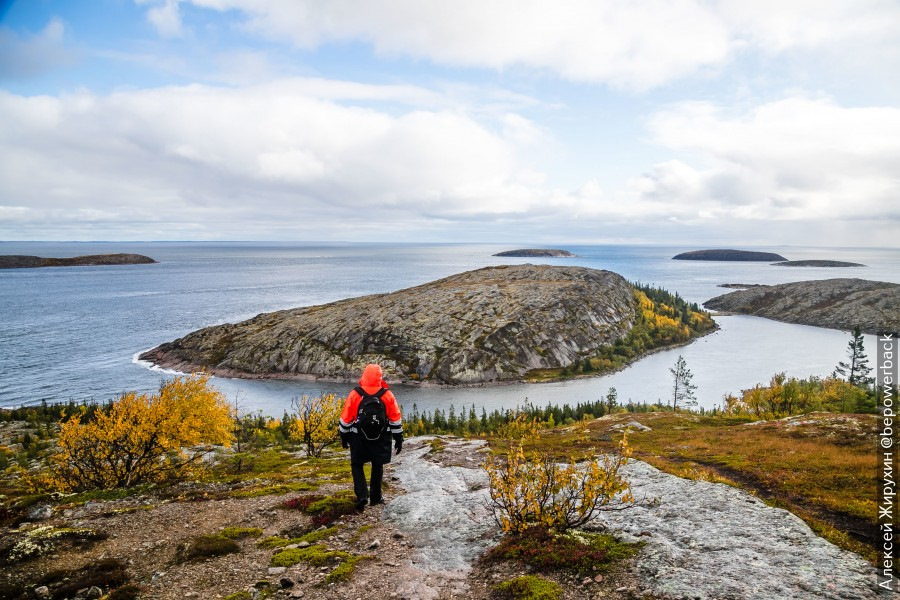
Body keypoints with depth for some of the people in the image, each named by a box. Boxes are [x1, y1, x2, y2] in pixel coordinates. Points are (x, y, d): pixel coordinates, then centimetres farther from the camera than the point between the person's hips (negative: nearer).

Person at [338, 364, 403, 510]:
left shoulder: (355, 395, -12)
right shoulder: (387, 395, -9)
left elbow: (346, 418, -4)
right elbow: (396, 419, -3)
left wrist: (344, 437, 11)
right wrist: (399, 439, 8)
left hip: (359, 439, -1)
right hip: (381, 439, 1)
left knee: (357, 465, 14)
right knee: (377, 467, 17)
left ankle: (362, 495, -2)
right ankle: (376, 497, 25)